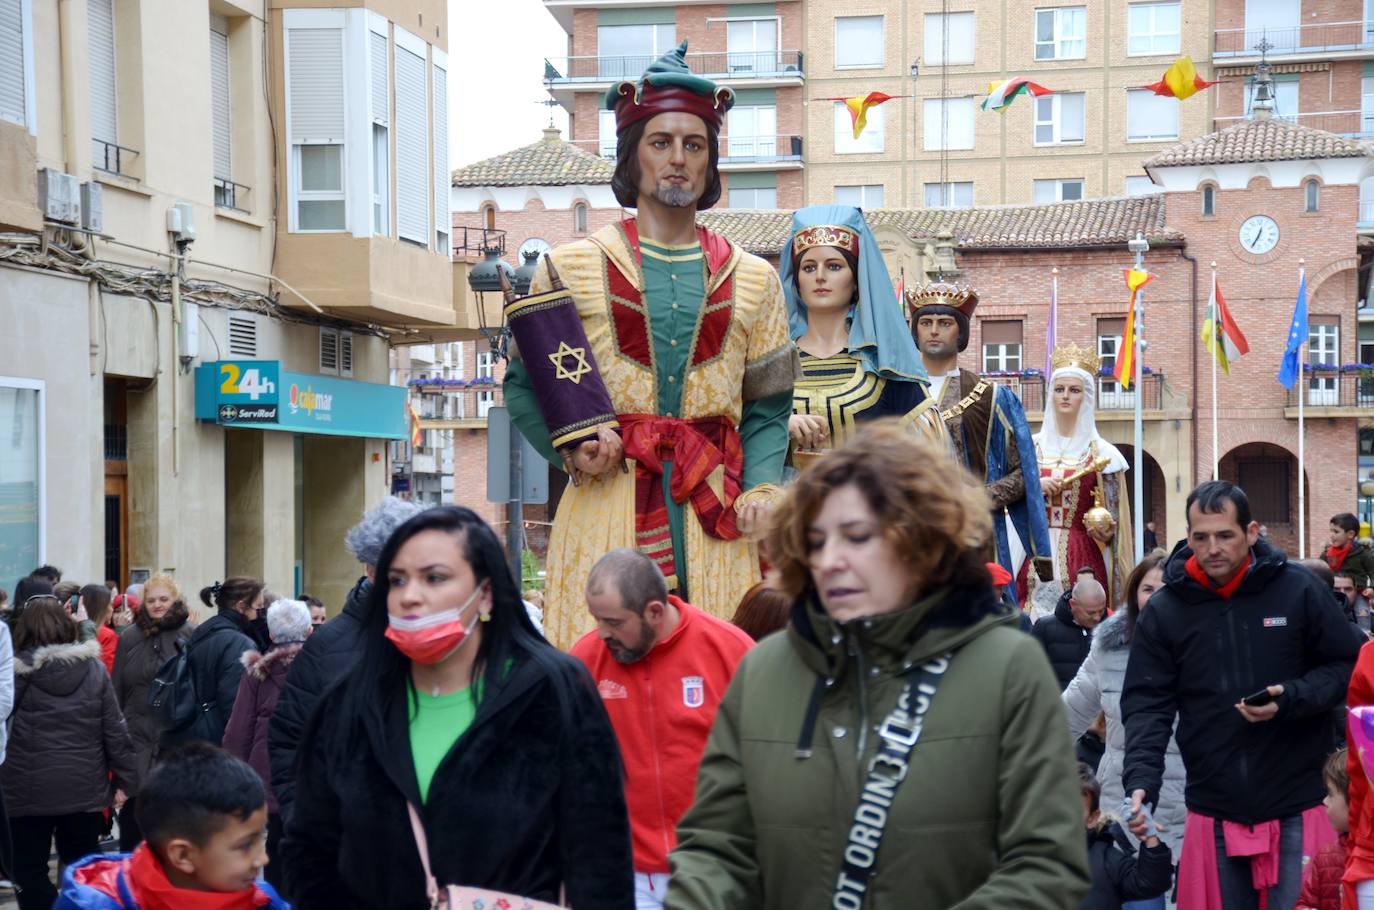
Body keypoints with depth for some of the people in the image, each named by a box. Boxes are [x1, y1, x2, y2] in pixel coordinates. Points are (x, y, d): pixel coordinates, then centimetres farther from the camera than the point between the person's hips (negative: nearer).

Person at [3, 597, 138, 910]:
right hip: (84, 789, 3)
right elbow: (115, 730, 2)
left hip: (30, 789, -3)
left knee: (30, 869, 9)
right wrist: (126, 780, 8)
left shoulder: (17, 671, -9)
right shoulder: (94, 668, 1)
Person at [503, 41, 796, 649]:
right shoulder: (572, 268, 7)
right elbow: (525, 385, 9)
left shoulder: (751, 279, 13)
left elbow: (766, 409, 12)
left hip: (714, 512, 2)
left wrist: (761, 488, -5)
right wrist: (571, 450, -8)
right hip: (606, 508, -2)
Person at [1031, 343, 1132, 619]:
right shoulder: (1032, 447, 10)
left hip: (1083, 557, -2)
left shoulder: (1101, 453, 4)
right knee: (1038, 617, -4)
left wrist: (1103, 529, -15)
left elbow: (1112, 520, 5)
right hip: (1036, 555, 2)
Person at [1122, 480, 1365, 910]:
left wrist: (1293, 698, -16)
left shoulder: (1299, 590, -4)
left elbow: (1349, 665, 2)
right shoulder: (1164, 610, 0)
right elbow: (1147, 704, -2)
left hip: (1297, 809, -2)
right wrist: (1141, 780, -17)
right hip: (1213, 810, 2)